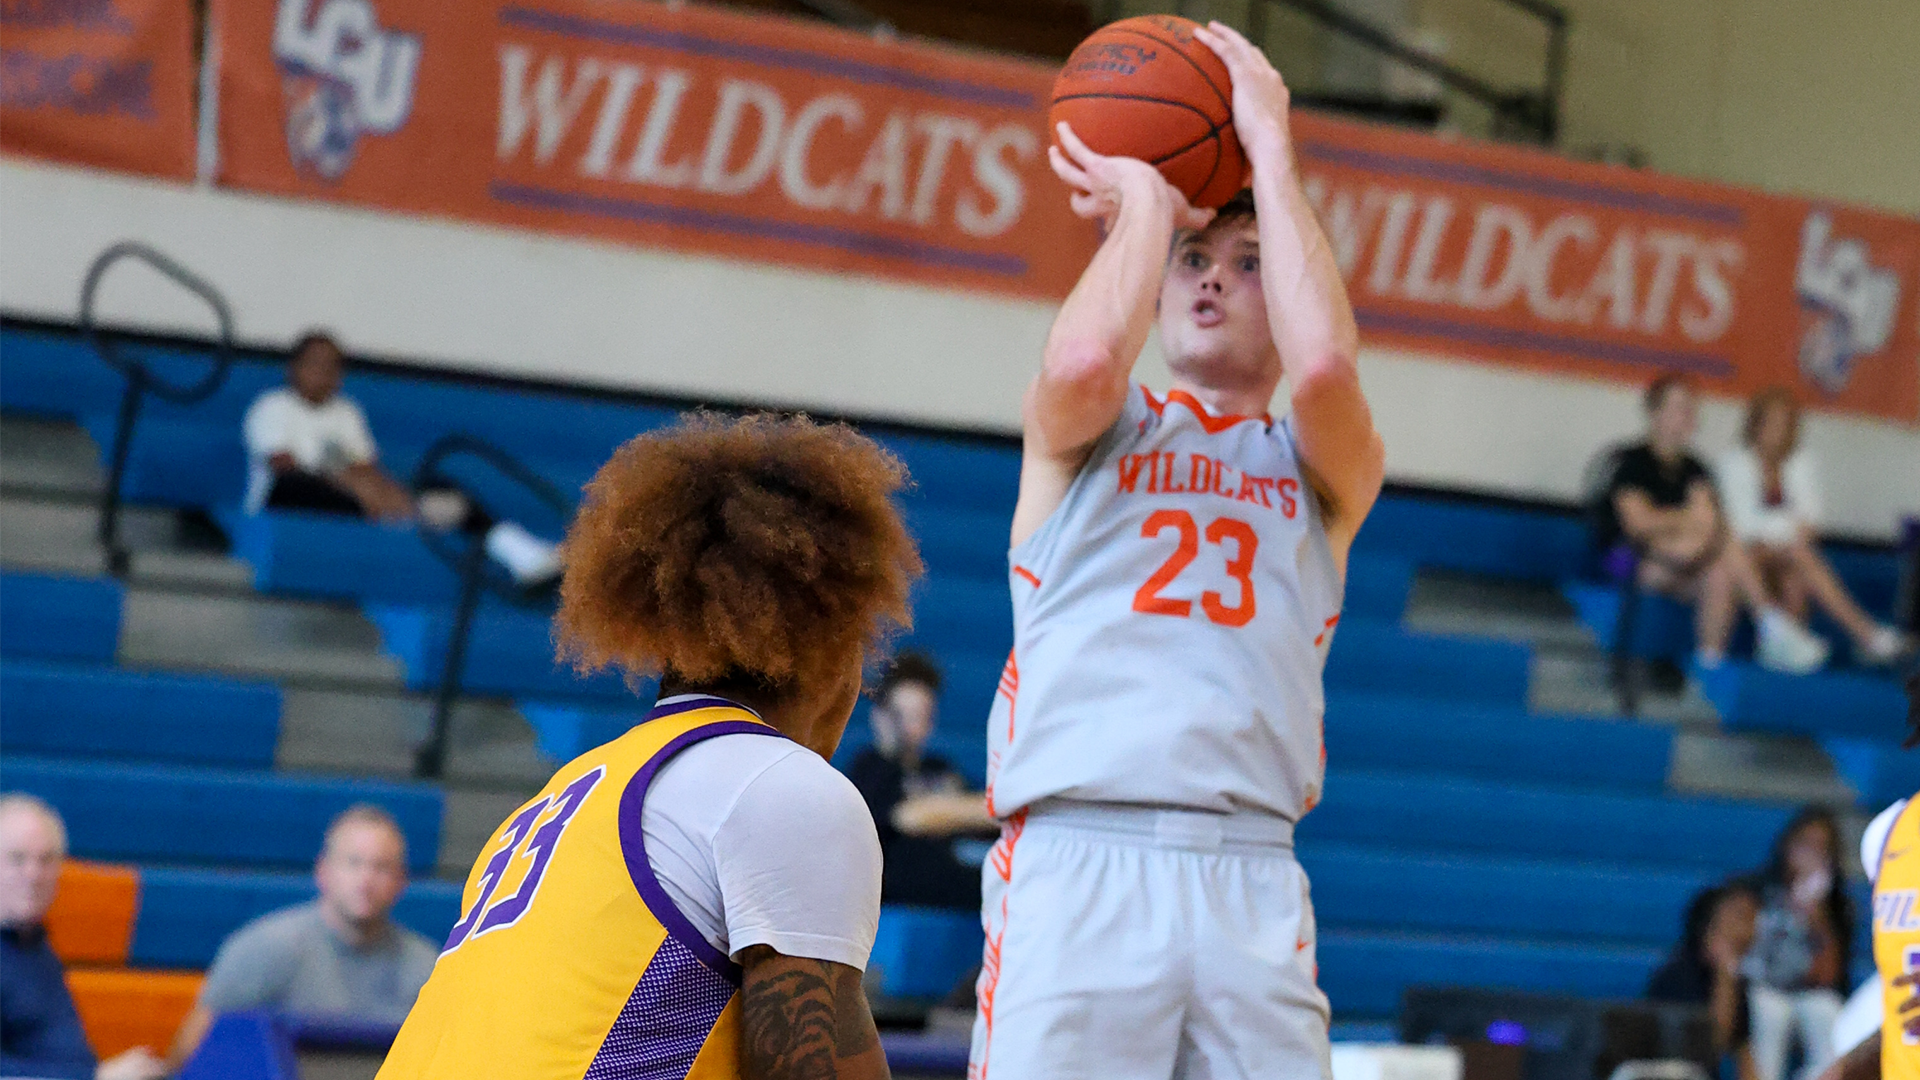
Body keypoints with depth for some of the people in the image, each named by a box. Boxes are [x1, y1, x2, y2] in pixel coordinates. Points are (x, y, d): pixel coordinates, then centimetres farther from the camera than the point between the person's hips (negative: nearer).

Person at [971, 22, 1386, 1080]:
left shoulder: (1324, 471, 19)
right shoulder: (1080, 436, 18)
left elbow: (1324, 367, -5)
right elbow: (1084, 359, -8)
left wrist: (1271, 153, 6)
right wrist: (1144, 198, 9)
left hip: (1251, 882, 1)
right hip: (1073, 861, -1)